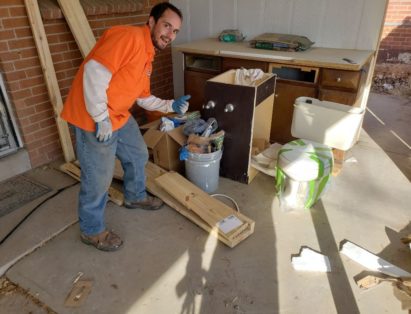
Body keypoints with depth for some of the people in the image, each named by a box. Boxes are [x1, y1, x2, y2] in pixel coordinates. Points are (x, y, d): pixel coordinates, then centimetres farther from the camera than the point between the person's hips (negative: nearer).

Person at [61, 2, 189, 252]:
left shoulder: (148, 56, 13)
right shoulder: (129, 37, -19)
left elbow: (144, 97, 19)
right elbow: (94, 72, -28)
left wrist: (170, 106, 7)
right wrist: (102, 118, -24)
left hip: (120, 117, 10)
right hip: (94, 119, -10)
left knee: (138, 156, 23)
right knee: (99, 178, 2)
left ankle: (135, 197, 49)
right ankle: (92, 231, 24)